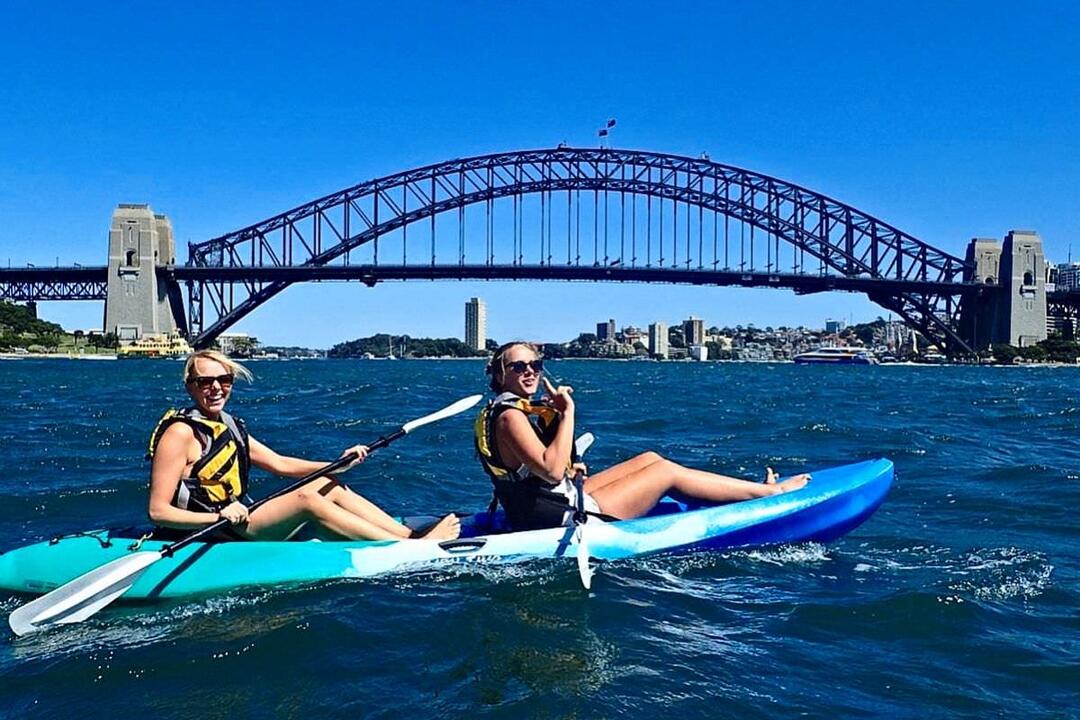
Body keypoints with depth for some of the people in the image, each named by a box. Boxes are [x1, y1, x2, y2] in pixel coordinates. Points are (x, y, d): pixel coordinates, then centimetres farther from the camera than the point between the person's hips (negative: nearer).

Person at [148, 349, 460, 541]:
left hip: (239, 522, 9)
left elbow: (280, 464, 13)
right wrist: (219, 516, -30)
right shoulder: (181, 433, -12)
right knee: (307, 499, -23)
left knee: (326, 485, 2)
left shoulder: (229, 427, 12)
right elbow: (158, 512, -16)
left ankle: (409, 534, -7)